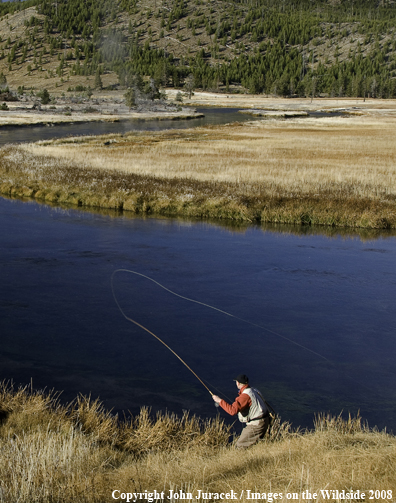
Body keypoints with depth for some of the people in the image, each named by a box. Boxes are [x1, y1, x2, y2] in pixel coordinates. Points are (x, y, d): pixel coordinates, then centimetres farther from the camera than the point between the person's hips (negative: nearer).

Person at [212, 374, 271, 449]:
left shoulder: (245, 395, -21)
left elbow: (233, 410, -29)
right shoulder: (254, 391, 9)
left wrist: (220, 401, -20)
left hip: (256, 425, -10)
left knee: (240, 446, -4)